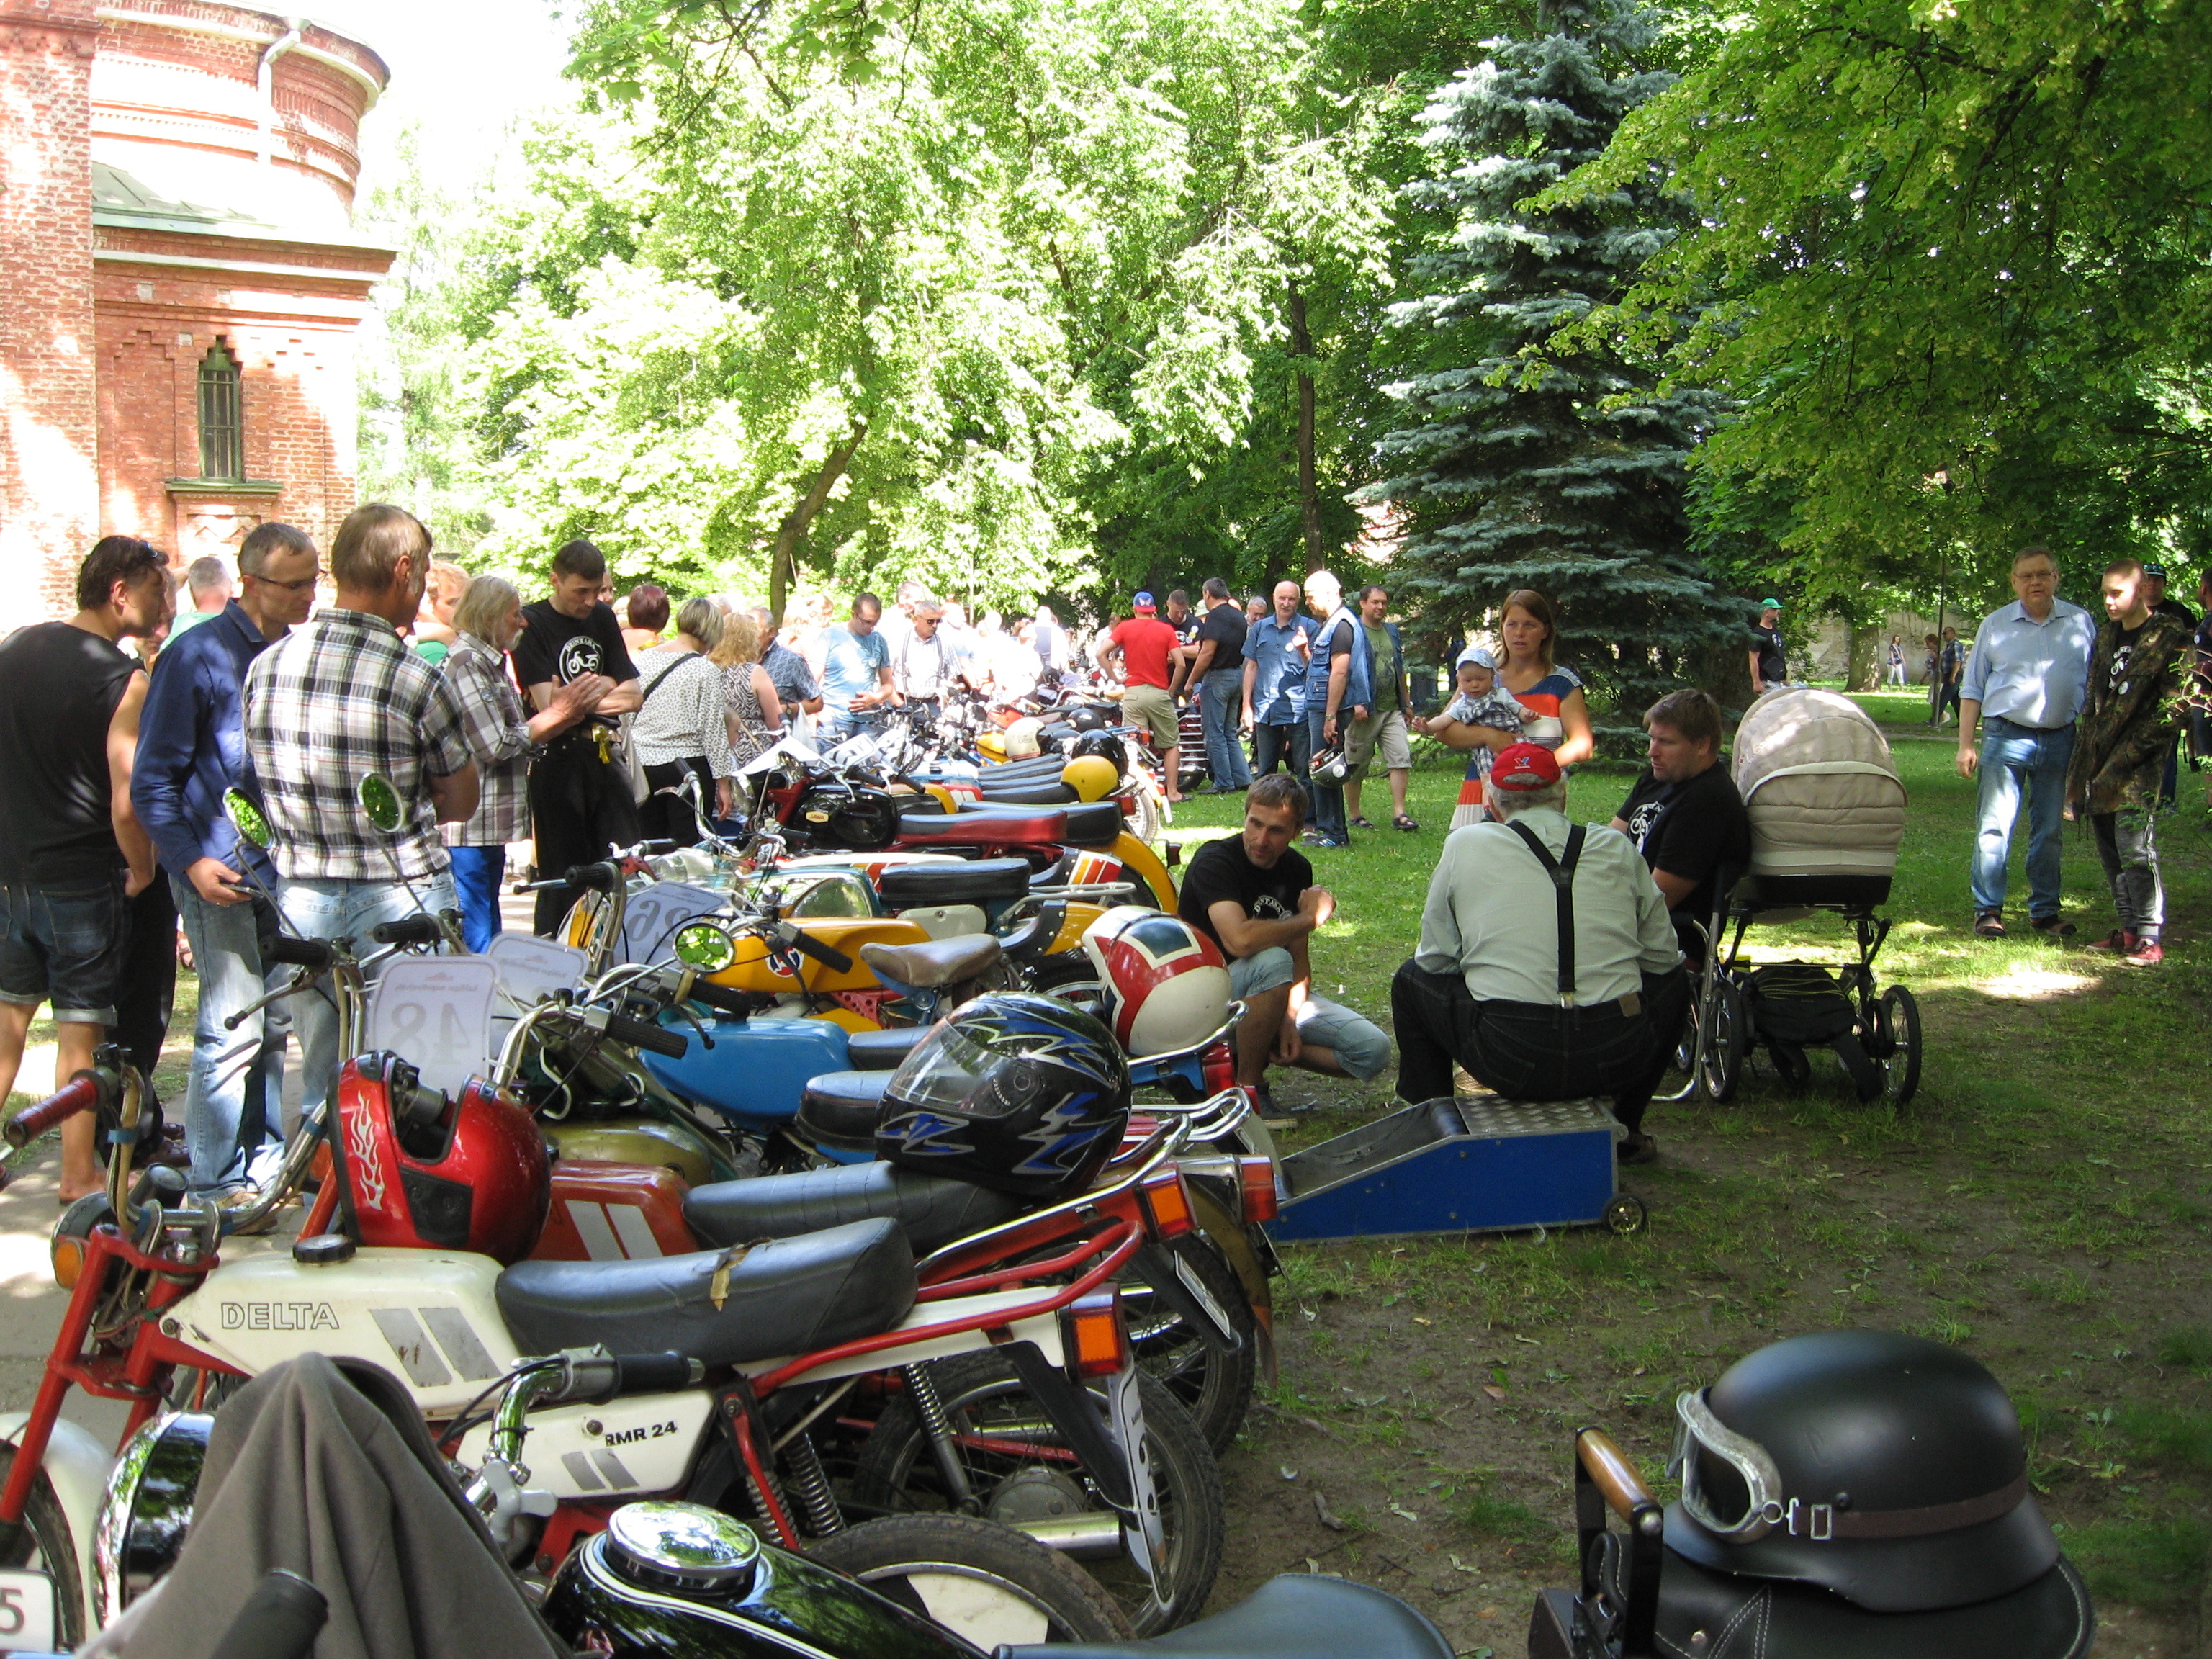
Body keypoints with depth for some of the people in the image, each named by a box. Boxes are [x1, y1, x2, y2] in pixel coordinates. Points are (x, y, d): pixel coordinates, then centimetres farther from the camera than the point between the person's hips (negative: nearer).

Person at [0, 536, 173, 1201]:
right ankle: (79, 1178, 14)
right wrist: (142, 872, -7)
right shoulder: (125, 680, -17)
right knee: (82, 1029, 4)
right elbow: (126, 805, -23)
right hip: (84, 878, -6)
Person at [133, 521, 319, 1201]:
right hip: (225, 875, -7)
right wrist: (191, 861, -18)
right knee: (232, 1030, -7)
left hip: (292, 869, 7)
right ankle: (217, 1182, 2)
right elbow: (153, 782, -8)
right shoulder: (198, 657, -9)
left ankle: (263, 1161, 23)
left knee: (275, 1023, 13)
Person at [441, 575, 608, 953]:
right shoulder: (467, 662, -13)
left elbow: (523, 742, 14)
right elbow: (495, 746, -19)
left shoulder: (491, 663, 17)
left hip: (490, 829, 10)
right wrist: (555, 714, -11)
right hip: (469, 829, -10)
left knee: (490, 941, 15)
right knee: (474, 948, -7)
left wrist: (572, 710, 1)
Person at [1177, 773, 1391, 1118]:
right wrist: (1309, 918, -22)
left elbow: (1299, 956, 2)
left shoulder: (1298, 870, 2)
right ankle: (1248, 1084, -20)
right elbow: (1240, 940, -37)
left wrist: (1289, 1018, -16)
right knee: (1272, 961, -39)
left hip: (1277, 997, 6)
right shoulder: (1215, 861, -19)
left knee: (1374, 1051, -9)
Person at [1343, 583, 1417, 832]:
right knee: (1356, 765, 4)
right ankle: (1353, 815, 15)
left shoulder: (1392, 632, 16)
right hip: (1365, 710, -6)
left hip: (1392, 709, 6)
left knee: (1402, 759, -4)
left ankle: (1399, 814, -2)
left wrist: (1407, 702, 23)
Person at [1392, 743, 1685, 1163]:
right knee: (1673, 979, 33)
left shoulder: (1464, 844, 4)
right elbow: (1663, 956, 15)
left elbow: (1436, 958, 9)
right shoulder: (1616, 847, 9)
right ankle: (1625, 1132, 35)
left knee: (1411, 977, 25)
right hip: (1618, 1061, 2)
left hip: (1507, 1060, -2)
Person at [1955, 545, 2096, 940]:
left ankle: (2045, 911, 19)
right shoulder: (1996, 625, 3)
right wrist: (1966, 744, 0)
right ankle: (1988, 910, 3)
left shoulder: (2081, 623, 6)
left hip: (2060, 740, 2)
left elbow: (2093, 683, 11)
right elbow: (1972, 688, 6)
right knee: (1994, 827, -5)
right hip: (2006, 737, -2)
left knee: (2049, 831, 9)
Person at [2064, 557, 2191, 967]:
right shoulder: (2107, 635, 16)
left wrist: (2129, 755, -16)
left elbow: (2172, 708, -11)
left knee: (2135, 850, -11)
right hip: (2098, 763, 7)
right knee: (2110, 852, 10)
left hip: (2137, 766, -7)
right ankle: (2129, 929, 18)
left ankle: (2149, 938, -6)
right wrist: (2082, 760, 14)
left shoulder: (2170, 640, -6)